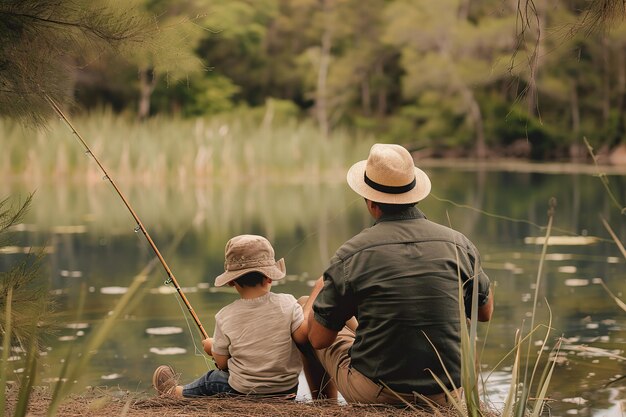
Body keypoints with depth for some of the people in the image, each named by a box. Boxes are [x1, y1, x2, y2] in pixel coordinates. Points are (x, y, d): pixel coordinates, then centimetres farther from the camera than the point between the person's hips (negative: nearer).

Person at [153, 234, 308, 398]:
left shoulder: (225, 317, -15)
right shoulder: (287, 304, -17)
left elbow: (222, 363, -7)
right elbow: (303, 336, -18)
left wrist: (212, 347, 15)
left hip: (243, 392, -1)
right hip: (288, 390, 1)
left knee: (210, 380, 30)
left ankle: (175, 392, 55)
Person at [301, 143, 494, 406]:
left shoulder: (351, 254, -12)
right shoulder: (458, 244, -3)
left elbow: (318, 339, -3)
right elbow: (486, 312, 13)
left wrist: (321, 287, 16)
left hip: (374, 395, -3)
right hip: (445, 396, 3)